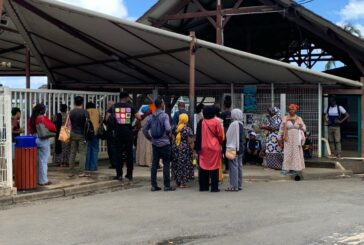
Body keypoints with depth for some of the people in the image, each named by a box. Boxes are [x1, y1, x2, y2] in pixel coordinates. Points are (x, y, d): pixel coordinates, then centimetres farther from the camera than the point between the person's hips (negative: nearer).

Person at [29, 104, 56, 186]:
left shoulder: (32, 118, 5)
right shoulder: (43, 118, -14)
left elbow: (30, 130, 14)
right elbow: (53, 128, -14)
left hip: (34, 139, 7)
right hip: (43, 140, -6)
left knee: (36, 161, 14)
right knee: (43, 161, -1)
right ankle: (43, 180, 2)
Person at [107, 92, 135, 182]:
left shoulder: (114, 107, 2)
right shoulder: (130, 107, 0)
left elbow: (107, 118, -3)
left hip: (117, 133, 0)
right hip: (128, 133, 0)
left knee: (117, 153, 5)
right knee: (129, 153, 11)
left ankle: (119, 175, 3)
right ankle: (129, 174, 15)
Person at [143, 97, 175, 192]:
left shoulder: (152, 117, 6)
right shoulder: (164, 115, -12)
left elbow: (144, 129, 9)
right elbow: (168, 128, -23)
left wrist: (150, 138, 15)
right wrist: (169, 134, -3)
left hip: (155, 144, 6)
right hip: (164, 143, -6)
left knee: (154, 164, 8)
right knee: (166, 164, 1)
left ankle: (154, 185, 11)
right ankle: (167, 186, 2)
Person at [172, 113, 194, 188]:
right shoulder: (188, 129, -10)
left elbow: (173, 138, 7)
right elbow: (190, 141, -11)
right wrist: (192, 151, -4)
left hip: (175, 148, 5)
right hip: (185, 149, -5)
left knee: (177, 165, 12)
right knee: (184, 165, 1)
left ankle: (178, 182, 17)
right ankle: (183, 182, 0)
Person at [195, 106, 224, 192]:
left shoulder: (201, 122, 1)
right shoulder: (216, 122, -8)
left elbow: (198, 136, 3)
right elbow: (220, 135, -3)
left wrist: (198, 148, 8)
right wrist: (220, 142, 18)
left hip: (203, 148, 3)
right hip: (214, 148, -3)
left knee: (203, 167, 10)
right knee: (214, 167, 1)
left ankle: (203, 186, 13)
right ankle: (214, 187, -1)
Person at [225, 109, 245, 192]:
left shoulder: (234, 124, -17)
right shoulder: (241, 124, 10)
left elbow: (231, 137, -17)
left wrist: (230, 148, -15)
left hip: (234, 148, -9)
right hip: (241, 148, 9)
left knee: (233, 166, -6)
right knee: (239, 166, 13)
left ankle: (234, 186, -5)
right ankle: (239, 185, 19)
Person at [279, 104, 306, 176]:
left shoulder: (299, 119, 7)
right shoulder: (285, 118, 3)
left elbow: (304, 129, 11)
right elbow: (282, 128, 4)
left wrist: (301, 127, -12)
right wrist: (281, 138, 1)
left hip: (296, 139, 2)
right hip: (288, 139, -2)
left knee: (296, 153, 1)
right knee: (288, 153, -6)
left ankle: (294, 169, 7)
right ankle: (286, 169, -5)